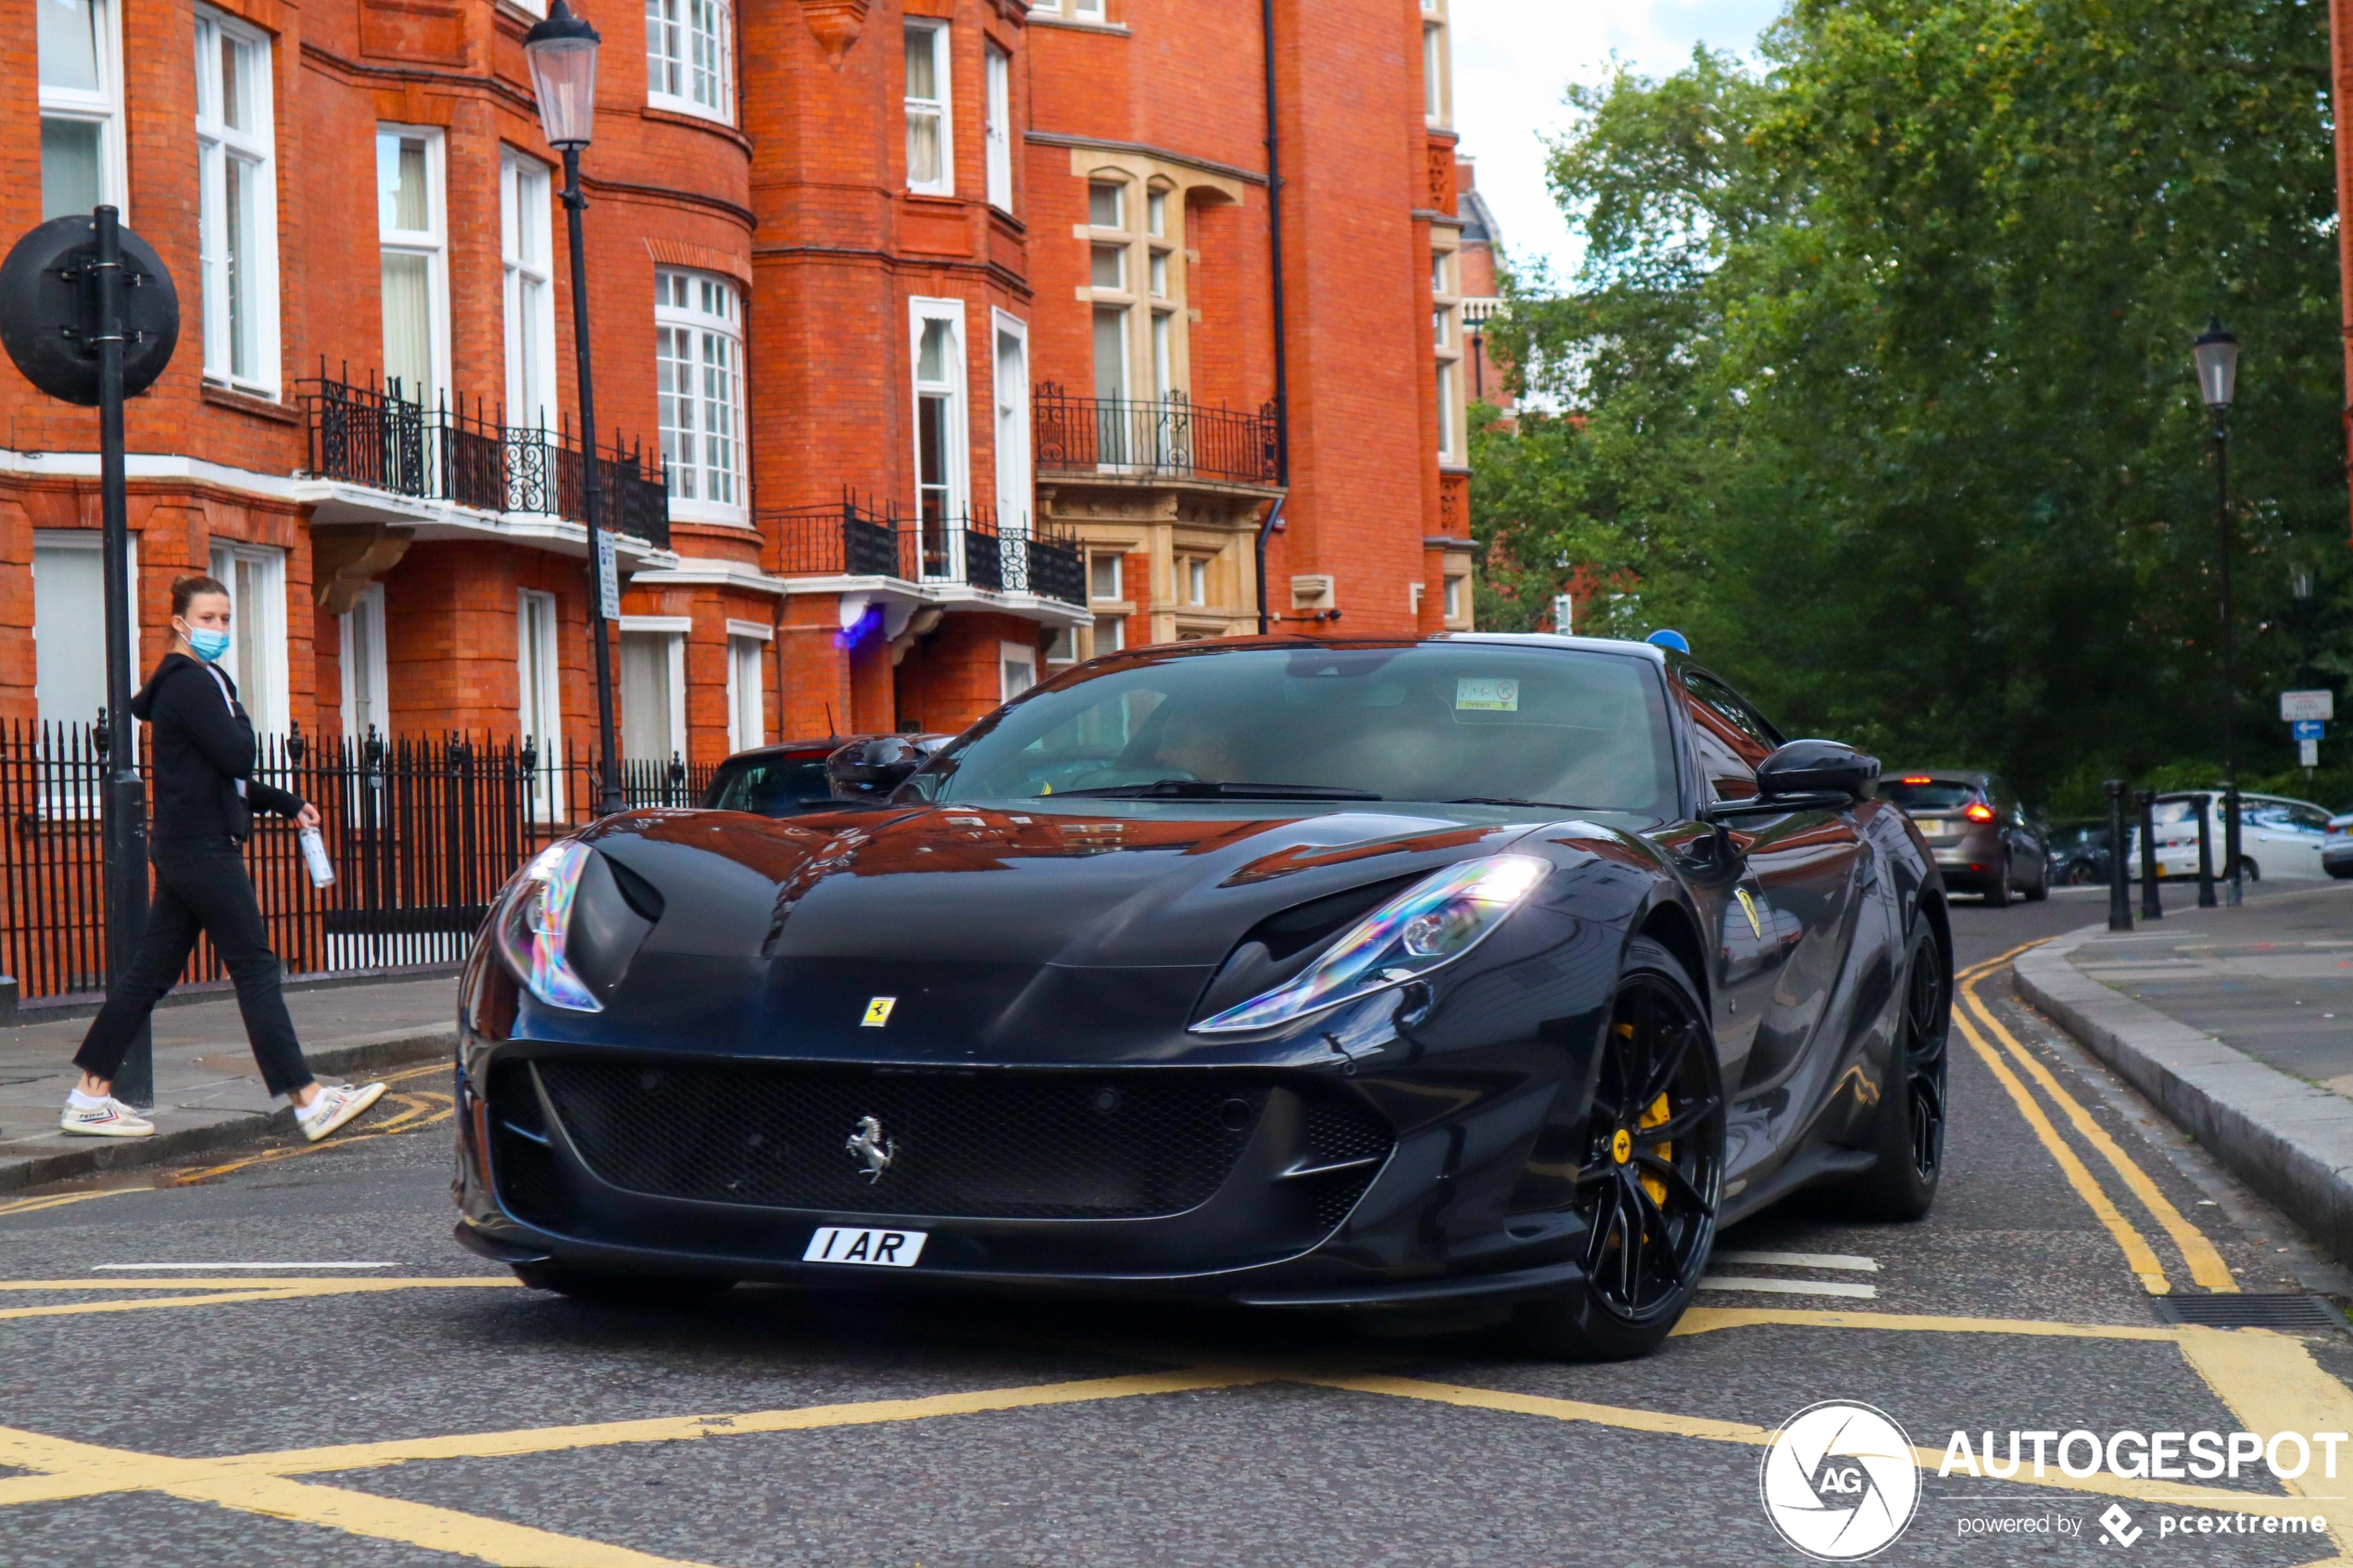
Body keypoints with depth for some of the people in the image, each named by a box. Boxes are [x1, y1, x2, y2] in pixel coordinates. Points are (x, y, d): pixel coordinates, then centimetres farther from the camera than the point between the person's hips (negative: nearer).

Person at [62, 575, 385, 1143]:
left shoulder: (200, 681, 19)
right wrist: (241, 721, -1)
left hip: (186, 847, 10)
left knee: (151, 972, 10)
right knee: (254, 967, -8)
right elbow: (237, 758, -21)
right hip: (202, 847, -10)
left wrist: (286, 804, 19)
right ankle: (309, 1100, -8)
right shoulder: (191, 683, -13)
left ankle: (90, 1096, 12)